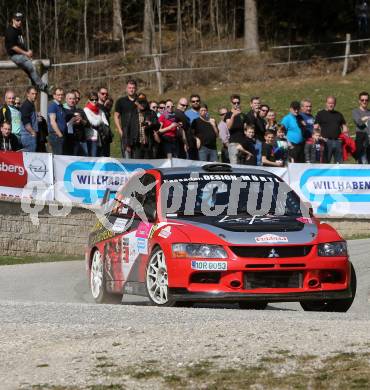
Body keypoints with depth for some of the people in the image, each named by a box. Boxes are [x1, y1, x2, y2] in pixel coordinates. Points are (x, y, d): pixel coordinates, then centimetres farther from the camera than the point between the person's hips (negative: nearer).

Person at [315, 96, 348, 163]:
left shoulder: (339, 114, 19)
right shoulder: (321, 114, 6)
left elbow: (344, 126, 22)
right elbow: (316, 127, 0)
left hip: (338, 142, 4)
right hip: (326, 142, -4)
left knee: (339, 162, 5)